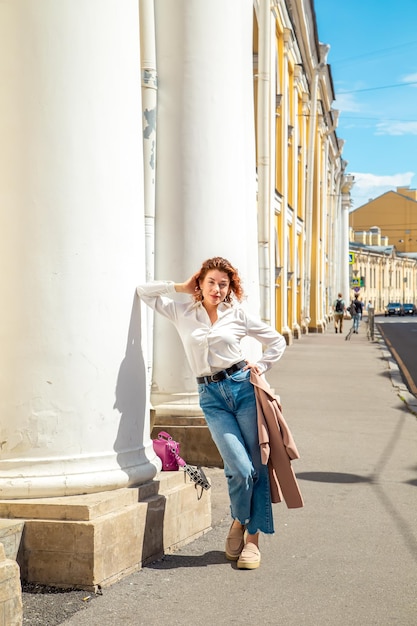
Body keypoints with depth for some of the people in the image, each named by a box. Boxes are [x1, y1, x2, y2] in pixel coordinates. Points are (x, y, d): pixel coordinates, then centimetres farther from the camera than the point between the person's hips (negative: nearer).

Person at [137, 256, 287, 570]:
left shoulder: (238, 315, 8)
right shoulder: (182, 313, 9)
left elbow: (277, 341, 17)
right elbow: (144, 291, 10)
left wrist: (261, 367, 7)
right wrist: (181, 287, 9)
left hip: (243, 387, 1)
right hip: (211, 397, -1)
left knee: (257, 466, -2)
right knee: (241, 469, -13)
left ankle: (252, 538, 11)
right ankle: (238, 522, 16)